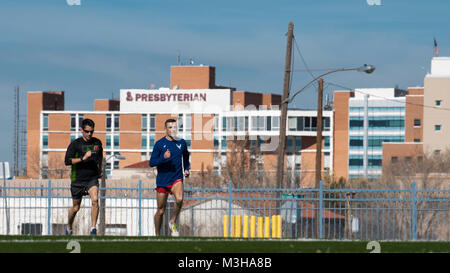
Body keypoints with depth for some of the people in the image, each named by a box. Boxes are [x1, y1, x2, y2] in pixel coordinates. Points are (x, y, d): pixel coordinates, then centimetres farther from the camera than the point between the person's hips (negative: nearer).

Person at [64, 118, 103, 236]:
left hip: (92, 178, 2)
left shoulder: (97, 142, 4)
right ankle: (69, 228, 35)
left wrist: (100, 169, 26)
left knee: (95, 200, -24)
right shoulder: (75, 144, -9)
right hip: (77, 180, -2)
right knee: (76, 207, 9)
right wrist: (83, 158, -26)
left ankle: (93, 228, -20)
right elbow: (67, 161, -19)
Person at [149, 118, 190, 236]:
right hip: (162, 180, -1)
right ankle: (157, 235, 22)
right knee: (161, 210, 4)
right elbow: (151, 163, -6)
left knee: (179, 199, -29)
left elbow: (186, 157, 26)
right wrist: (163, 158, -22)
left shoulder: (181, 142, 6)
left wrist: (186, 169, 9)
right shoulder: (159, 144, -3)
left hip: (177, 178, 1)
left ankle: (173, 222, -7)